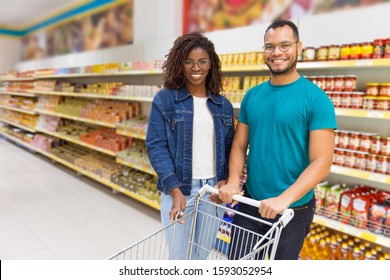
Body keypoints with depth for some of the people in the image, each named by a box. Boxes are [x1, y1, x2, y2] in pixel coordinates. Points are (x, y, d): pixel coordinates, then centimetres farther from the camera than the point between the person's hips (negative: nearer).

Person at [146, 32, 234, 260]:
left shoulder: (223, 105, 8)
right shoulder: (165, 100, -4)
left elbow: (228, 148, 10)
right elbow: (156, 147, -9)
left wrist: (225, 181, -7)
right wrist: (175, 190, -17)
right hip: (178, 190, -3)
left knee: (203, 256, 15)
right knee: (180, 256, 6)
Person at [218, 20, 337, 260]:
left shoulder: (316, 99, -12)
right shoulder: (252, 96, 2)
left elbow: (322, 162, -16)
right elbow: (239, 146, 5)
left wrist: (284, 199, -26)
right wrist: (233, 181, -11)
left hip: (293, 209, -3)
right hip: (250, 203, 4)